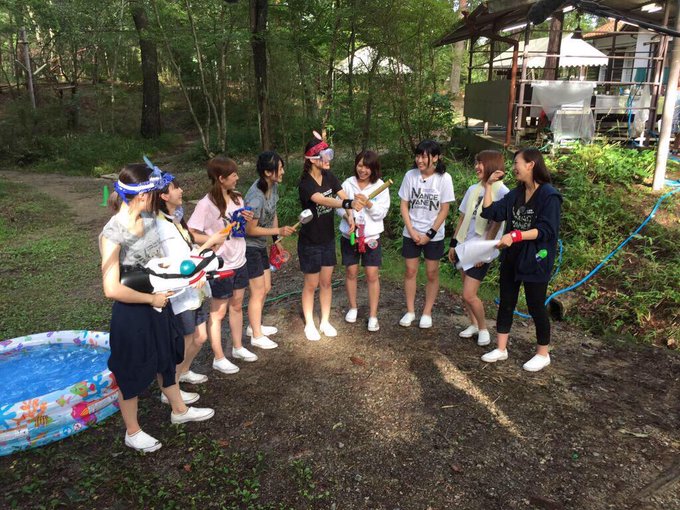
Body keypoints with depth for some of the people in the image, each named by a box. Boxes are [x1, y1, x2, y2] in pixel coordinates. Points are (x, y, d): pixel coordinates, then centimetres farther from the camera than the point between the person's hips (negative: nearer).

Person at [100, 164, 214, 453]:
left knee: (166, 359, 24)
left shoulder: (149, 220, -3)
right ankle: (132, 432, 34)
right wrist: (152, 298, -18)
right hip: (132, 313, -7)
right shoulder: (113, 233, -26)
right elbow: (112, 289, -28)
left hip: (157, 305, 8)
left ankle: (179, 410, 47)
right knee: (133, 374, 12)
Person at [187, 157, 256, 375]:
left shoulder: (237, 198, 3)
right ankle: (219, 358, 21)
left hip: (239, 261, 7)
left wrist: (247, 220, -5)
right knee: (218, 312, 7)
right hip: (220, 266, -7)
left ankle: (238, 348, 38)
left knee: (237, 306, 20)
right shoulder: (207, 204, -20)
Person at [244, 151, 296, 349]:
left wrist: (277, 239, 5)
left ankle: (254, 326, 37)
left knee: (265, 288, 18)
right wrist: (279, 231, -22)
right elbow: (250, 229, -22)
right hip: (249, 246, -8)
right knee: (258, 292, 2)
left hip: (261, 245, 8)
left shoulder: (273, 186, -4)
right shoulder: (256, 197, -29)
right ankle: (257, 336, 18)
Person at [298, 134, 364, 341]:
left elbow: (343, 196, -5)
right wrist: (349, 204, -58)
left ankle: (325, 321, 30)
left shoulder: (328, 176, -4)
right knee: (311, 284, 8)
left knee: (326, 282, 15)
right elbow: (323, 200, -42)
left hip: (328, 239, 6)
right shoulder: (305, 184, -25)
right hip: (310, 242, -6)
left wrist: (350, 215, -24)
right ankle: (309, 324, 26)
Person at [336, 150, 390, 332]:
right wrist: (347, 216, -19)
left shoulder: (380, 186, -7)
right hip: (349, 236, 2)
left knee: (372, 275, 0)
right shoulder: (348, 183, -3)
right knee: (351, 272, 12)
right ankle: (352, 308, 33)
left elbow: (380, 213, -12)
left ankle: (373, 316, 11)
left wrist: (367, 202, -27)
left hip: (371, 236, -2)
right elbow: (339, 206, 0)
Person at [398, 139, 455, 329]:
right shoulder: (410, 175, -6)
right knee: (410, 271, 7)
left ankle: (427, 313, 21)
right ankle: (410, 311, 21)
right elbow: (404, 205, -1)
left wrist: (430, 234, -11)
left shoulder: (444, 178, -11)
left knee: (432, 273, 7)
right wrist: (411, 230, -10)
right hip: (411, 233, 2)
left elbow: (444, 210, -8)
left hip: (433, 235, -2)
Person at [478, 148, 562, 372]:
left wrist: (516, 235, -30)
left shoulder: (549, 195, -15)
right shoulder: (515, 194, 7)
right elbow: (490, 212, 2)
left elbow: (546, 230, -21)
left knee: (535, 306, 6)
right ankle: (501, 349, 26)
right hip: (511, 258, 7)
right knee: (506, 303, 13)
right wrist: (489, 185, 0)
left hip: (535, 260, -7)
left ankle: (543, 354, 25)